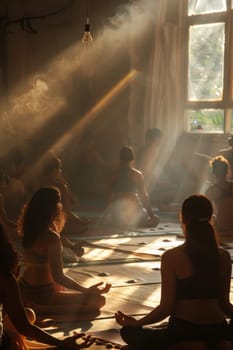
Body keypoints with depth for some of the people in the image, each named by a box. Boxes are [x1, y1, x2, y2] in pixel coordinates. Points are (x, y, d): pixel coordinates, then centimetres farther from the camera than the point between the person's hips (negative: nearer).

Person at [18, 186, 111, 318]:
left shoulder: (30, 230, -1)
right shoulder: (51, 237, -24)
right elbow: (58, 276, -25)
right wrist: (87, 290, -21)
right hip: (41, 296, -9)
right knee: (98, 300, -9)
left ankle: (33, 307, 14)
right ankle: (42, 310, -14)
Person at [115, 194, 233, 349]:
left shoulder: (172, 257, -10)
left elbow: (167, 306, -10)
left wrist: (137, 323, 4)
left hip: (183, 332, -4)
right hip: (218, 332, 4)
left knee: (129, 332, 20)